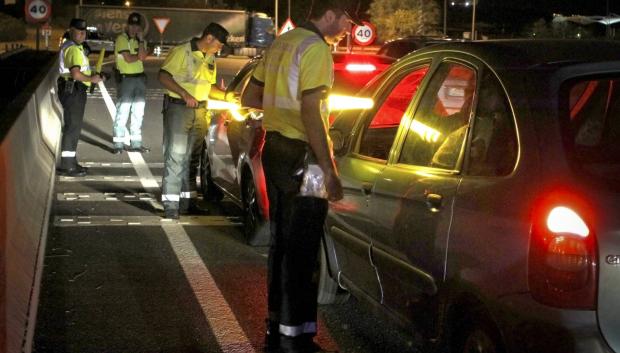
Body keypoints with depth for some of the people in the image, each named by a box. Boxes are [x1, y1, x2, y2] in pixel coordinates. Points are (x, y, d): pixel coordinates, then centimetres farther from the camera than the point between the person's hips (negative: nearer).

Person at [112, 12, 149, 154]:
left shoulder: (140, 40, 12)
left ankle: (136, 143, 16)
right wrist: (139, 56, 0)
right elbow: (128, 59, -17)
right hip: (126, 78, -7)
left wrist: (140, 39, -9)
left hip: (140, 77, 7)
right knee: (122, 112, -7)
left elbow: (143, 56, -6)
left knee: (138, 113, 10)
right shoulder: (122, 39, -7)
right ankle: (118, 144, -5)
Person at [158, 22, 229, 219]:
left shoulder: (210, 59, 16)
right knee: (176, 156, -8)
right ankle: (171, 205, -6)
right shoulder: (182, 52, -8)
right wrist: (184, 94, -22)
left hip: (200, 111, 8)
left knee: (193, 157, 11)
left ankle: (188, 201, 19)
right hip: (178, 109, -7)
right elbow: (163, 76, -13)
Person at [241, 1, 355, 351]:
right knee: (301, 249, -3)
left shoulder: (282, 43, 13)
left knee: (281, 241, 16)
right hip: (301, 156, -9)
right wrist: (329, 170, -21)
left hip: (275, 149, 9)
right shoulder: (316, 48, -14)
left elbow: (250, 97, 19)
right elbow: (310, 113, -22)